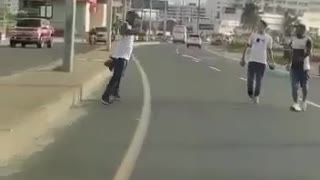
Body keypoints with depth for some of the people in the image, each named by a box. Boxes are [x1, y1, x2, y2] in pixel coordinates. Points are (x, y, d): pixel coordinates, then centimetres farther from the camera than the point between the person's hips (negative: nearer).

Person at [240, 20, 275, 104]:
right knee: (250, 79, -3)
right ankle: (250, 94, 17)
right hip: (252, 60, 0)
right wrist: (243, 58, 2)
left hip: (262, 62, 0)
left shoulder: (268, 38, 3)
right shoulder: (253, 35, 2)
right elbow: (247, 47, 6)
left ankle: (256, 96, 16)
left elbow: (269, 50, 10)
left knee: (259, 81, 4)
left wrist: (272, 62, 6)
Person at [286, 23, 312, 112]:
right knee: (294, 86, -4)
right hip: (294, 66, 4)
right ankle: (296, 104, -2)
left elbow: (308, 52, -16)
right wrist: (289, 63, 13)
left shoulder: (307, 40, -7)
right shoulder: (293, 39, 11)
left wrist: (302, 57, -33)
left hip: (304, 66, -4)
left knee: (304, 85, 7)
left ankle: (304, 102, 26)